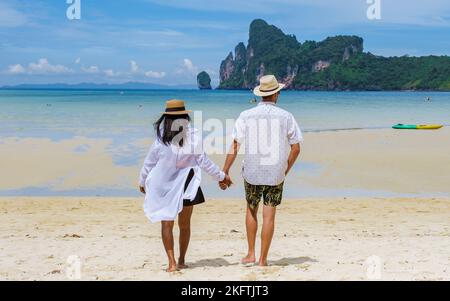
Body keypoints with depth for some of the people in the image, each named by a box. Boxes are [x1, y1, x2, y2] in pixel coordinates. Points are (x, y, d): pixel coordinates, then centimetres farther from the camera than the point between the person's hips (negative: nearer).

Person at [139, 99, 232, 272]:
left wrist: (142, 182, 17)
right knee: (185, 225, 15)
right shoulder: (193, 137, -9)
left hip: (163, 187, -1)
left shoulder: (160, 139, -8)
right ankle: (181, 261, 24)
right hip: (186, 186, 1)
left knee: (166, 224, 6)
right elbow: (204, 162, -5)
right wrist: (221, 176, 7)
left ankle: (172, 262, -4)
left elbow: (149, 163, 2)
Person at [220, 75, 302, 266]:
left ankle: (251, 254, 22)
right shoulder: (285, 116, -3)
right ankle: (263, 259, 10)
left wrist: (224, 172, -2)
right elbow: (296, 148, -1)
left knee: (251, 210, 20)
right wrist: (285, 170, 13)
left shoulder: (246, 116, -3)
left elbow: (234, 146, -6)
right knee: (269, 216, 6)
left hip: (251, 172, 1)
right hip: (275, 174, -1)